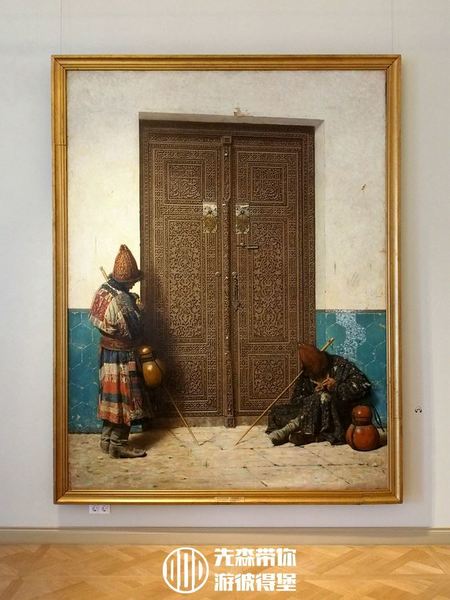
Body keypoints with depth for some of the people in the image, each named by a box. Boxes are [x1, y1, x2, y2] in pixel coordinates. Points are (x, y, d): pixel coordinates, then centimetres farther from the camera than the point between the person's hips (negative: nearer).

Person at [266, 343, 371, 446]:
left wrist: (337, 386, -21)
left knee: (323, 397, -36)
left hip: (338, 414, -4)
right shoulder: (307, 374, 5)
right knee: (277, 412, -12)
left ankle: (289, 429, -31)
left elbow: (364, 385, -12)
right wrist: (315, 393, -17)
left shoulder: (339, 365, -6)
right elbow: (295, 400, 1)